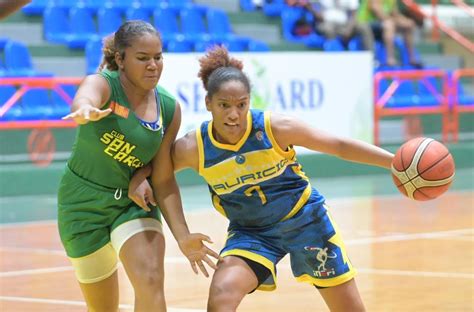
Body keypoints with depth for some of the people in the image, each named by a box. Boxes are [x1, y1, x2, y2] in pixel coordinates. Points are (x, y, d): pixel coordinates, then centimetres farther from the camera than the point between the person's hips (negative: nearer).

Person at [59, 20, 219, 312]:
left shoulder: (170, 109, -7)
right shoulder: (102, 85, -19)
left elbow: (163, 179, -2)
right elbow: (84, 99, -45)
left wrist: (182, 237, -10)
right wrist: (87, 110, -70)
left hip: (134, 201, 2)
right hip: (84, 205, -2)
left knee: (151, 281, -24)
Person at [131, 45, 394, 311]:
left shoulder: (276, 128, -23)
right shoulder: (194, 148, -19)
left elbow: (340, 146, -13)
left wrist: (396, 161, -16)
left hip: (305, 219, 0)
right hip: (251, 232, 1)